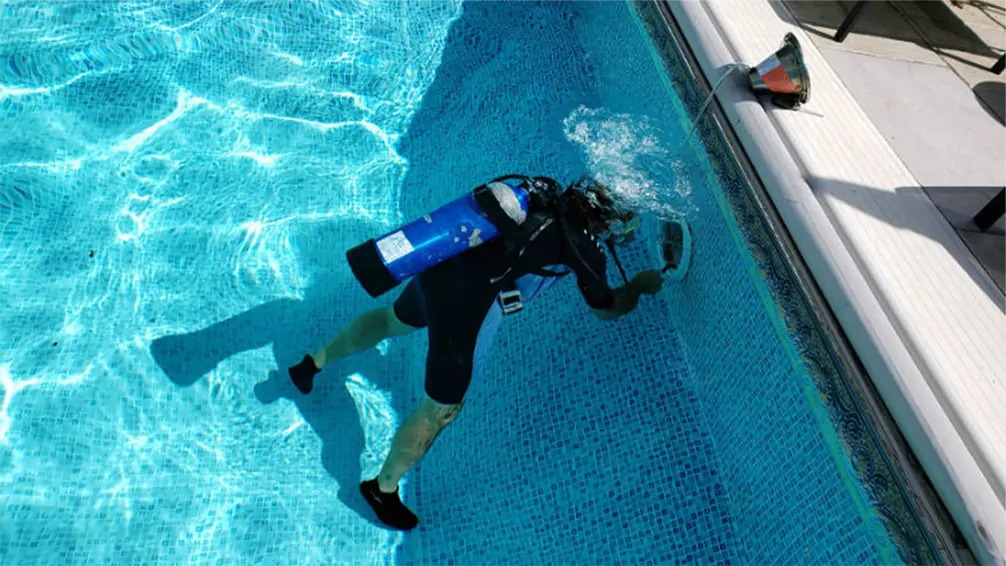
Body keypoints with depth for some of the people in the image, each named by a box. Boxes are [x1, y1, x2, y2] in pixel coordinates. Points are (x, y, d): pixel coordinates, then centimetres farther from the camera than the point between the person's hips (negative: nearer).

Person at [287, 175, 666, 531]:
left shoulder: (550, 198, 12)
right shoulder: (587, 248, -5)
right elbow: (607, 309, 11)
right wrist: (641, 285, 29)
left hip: (436, 267, 8)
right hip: (462, 302, -8)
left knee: (394, 319, 38)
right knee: (441, 408, 11)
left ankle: (314, 363, 53)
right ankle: (382, 488, 30)